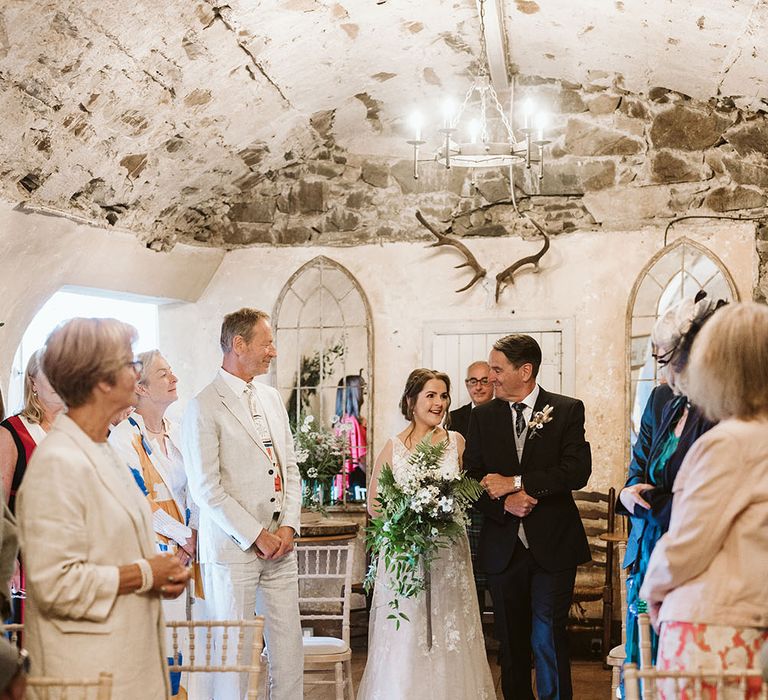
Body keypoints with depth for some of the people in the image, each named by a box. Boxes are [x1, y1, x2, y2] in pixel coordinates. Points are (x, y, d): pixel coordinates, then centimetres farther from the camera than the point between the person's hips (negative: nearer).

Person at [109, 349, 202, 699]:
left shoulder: (173, 433, 12)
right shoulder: (124, 435, -11)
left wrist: (192, 533, 1)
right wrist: (183, 536, -10)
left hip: (179, 550, 7)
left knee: (175, 637, 9)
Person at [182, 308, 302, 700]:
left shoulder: (271, 398, 14)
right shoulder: (204, 407, -9)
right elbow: (206, 488, -13)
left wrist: (289, 526, 1)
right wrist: (256, 535, -13)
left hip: (280, 544, 6)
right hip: (233, 549, -6)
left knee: (289, 648, 8)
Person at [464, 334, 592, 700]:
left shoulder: (567, 410, -2)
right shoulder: (482, 416, 7)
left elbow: (577, 471, -13)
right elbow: (472, 477, 5)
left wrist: (515, 482, -15)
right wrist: (505, 503, -14)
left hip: (552, 545, -3)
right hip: (503, 546, 3)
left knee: (548, 639, -6)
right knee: (511, 643, 11)